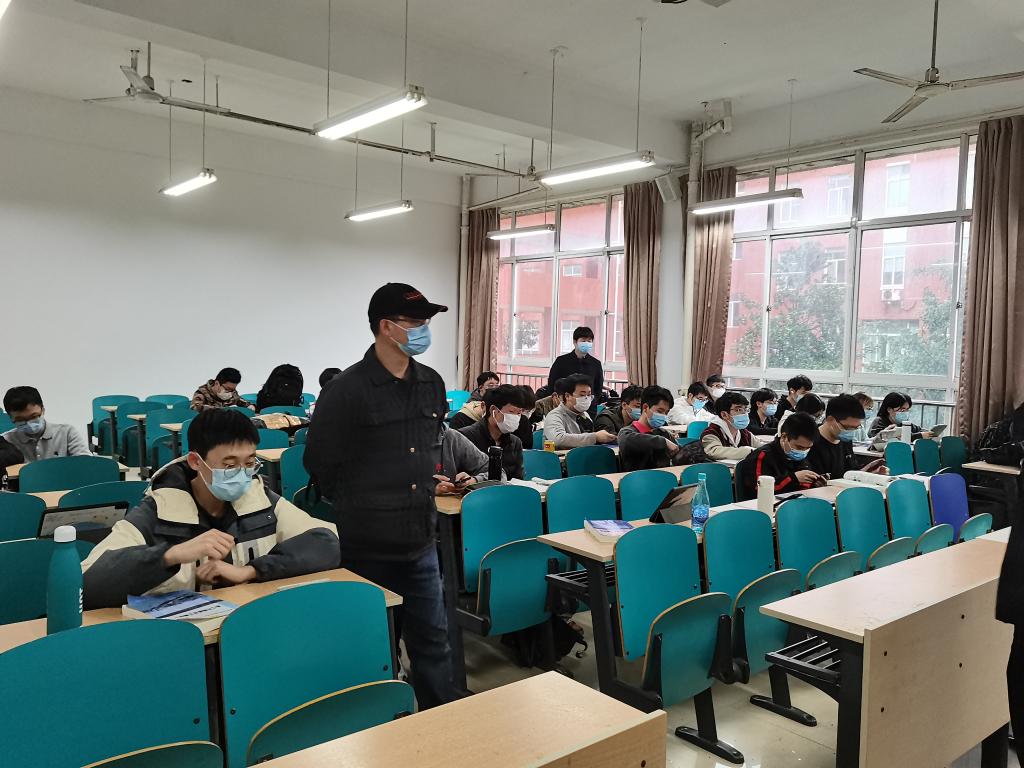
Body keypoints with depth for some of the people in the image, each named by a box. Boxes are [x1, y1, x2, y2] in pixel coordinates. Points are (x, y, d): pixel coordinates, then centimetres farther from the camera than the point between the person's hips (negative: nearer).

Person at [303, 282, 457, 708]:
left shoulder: (432, 384, 6)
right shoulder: (347, 389, -12)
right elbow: (320, 461, -5)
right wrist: (357, 507, 2)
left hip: (421, 541, 5)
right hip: (367, 545, -5)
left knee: (433, 640, 14)